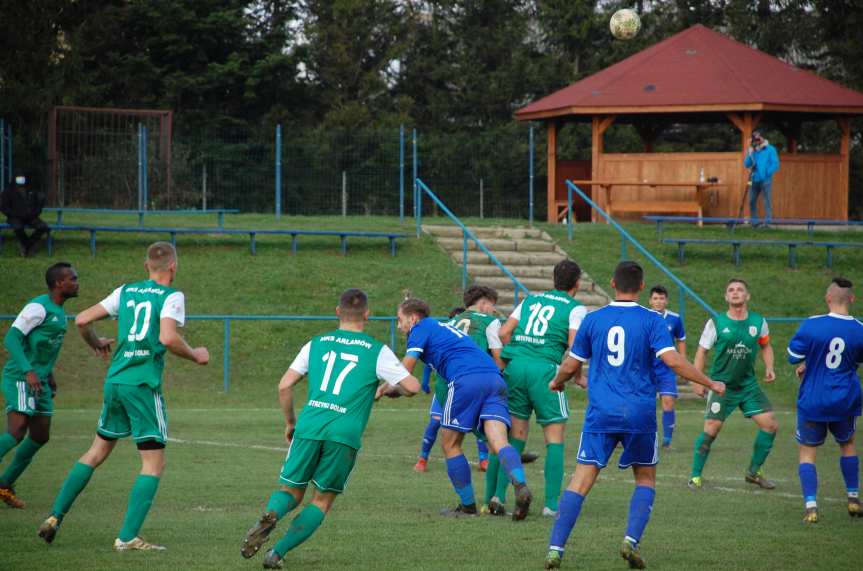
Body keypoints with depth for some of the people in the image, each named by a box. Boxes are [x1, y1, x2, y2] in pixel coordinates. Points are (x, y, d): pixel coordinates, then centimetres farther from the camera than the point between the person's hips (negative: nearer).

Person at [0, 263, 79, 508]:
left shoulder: (59, 311, 14)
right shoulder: (38, 307, -15)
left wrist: (49, 374, 22)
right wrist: (28, 372, -29)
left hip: (39, 381, 9)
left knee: (40, 437, 9)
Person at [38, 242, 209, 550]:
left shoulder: (125, 291, 11)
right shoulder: (171, 296, -5)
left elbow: (82, 320, 9)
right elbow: (168, 338, -20)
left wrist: (96, 343, 29)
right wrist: (195, 355, -3)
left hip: (114, 380, 6)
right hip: (143, 385, -6)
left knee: (97, 452, 20)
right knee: (154, 463, 0)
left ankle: (55, 516, 18)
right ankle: (128, 537, -9)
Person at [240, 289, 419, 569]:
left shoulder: (316, 343, 15)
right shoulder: (377, 351, 6)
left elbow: (285, 386, 12)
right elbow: (412, 387, 3)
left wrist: (290, 423, 26)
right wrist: (386, 388, 24)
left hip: (309, 427, 2)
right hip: (345, 433, -2)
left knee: (291, 491, 16)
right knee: (322, 501, 12)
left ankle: (271, 515, -20)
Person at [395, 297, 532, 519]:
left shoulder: (420, 329, 12)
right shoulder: (444, 327, 35)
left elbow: (405, 370, 2)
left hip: (466, 380, -7)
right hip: (494, 378, 7)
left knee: (450, 444, 9)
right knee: (499, 443, -9)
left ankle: (468, 506, 10)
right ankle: (521, 485, -36)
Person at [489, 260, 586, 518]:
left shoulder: (530, 300, 21)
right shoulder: (576, 308, 6)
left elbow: (503, 332, 12)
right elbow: (574, 343, -8)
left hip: (515, 367, 5)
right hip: (545, 369, -5)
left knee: (515, 435, 10)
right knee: (555, 437, 4)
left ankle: (495, 497, 2)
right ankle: (551, 504, -1)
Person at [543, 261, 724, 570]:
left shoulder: (593, 319, 6)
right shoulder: (651, 321, -2)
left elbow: (570, 366, 11)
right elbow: (673, 360, -12)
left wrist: (557, 382, 34)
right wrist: (710, 384, -1)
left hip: (601, 414, 1)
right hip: (640, 415, -1)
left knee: (581, 480, -1)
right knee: (646, 478, 17)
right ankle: (631, 540, -2)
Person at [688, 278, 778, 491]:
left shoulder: (758, 321, 1)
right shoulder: (716, 322, -7)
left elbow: (765, 345, 17)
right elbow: (702, 351, -1)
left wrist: (769, 367, 1)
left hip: (748, 384, 4)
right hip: (722, 384, -4)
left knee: (770, 425, -2)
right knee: (711, 431, -13)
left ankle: (754, 472, 16)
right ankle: (695, 477, 2)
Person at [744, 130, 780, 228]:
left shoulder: (770, 149, 0)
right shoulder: (752, 150, 14)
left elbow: (775, 165, -4)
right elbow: (746, 165, 9)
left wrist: (767, 173, -13)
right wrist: (750, 155, -7)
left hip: (765, 180, -5)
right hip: (754, 180, 5)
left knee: (767, 201, -9)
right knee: (752, 201, 5)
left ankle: (767, 222, -10)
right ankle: (754, 222, 13)